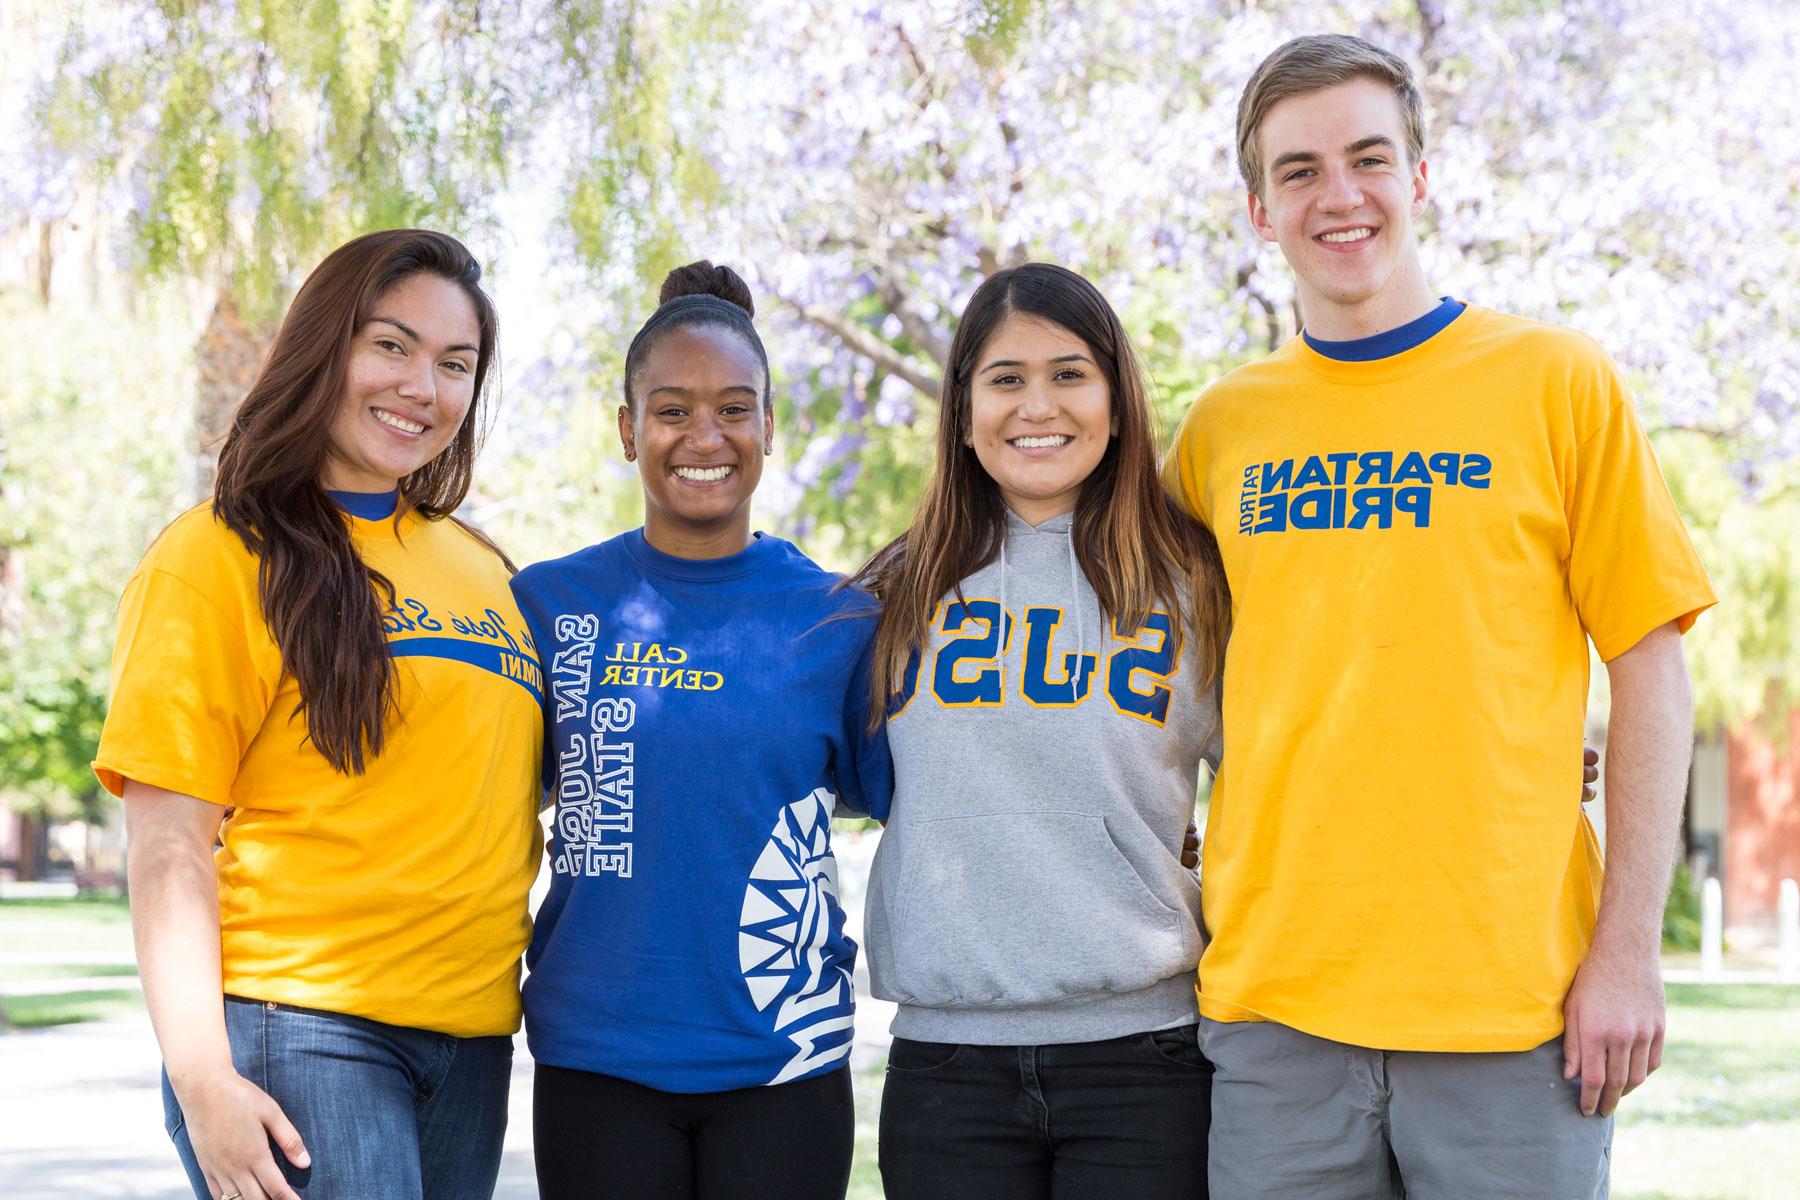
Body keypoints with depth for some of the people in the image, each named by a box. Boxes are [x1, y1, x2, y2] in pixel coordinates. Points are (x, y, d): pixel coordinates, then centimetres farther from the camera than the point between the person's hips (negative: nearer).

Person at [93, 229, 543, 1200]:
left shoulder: (485, 572, 16)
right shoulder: (219, 558, -3)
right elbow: (169, 843, -8)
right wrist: (200, 1075, -16)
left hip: (469, 1041, 6)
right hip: (298, 1033, -6)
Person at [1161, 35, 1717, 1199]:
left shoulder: (1557, 382, 1)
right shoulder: (1220, 429, 8)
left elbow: (1650, 672, 0)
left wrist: (1630, 951, -6)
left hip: (1512, 1004, -2)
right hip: (1271, 1002, 2)